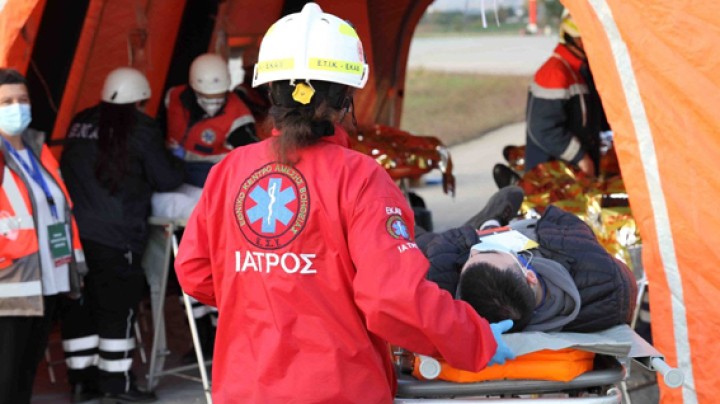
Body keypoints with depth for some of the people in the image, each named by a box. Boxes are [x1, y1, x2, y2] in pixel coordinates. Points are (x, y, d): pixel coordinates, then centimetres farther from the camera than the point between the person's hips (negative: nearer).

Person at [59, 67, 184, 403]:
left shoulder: (79, 124, 12)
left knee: (80, 303, 12)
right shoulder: (140, 129, -5)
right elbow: (167, 179, -1)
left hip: (72, 232, 6)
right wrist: (177, 163, 19)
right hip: (116, 236, -6)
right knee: (118, 307, 2)